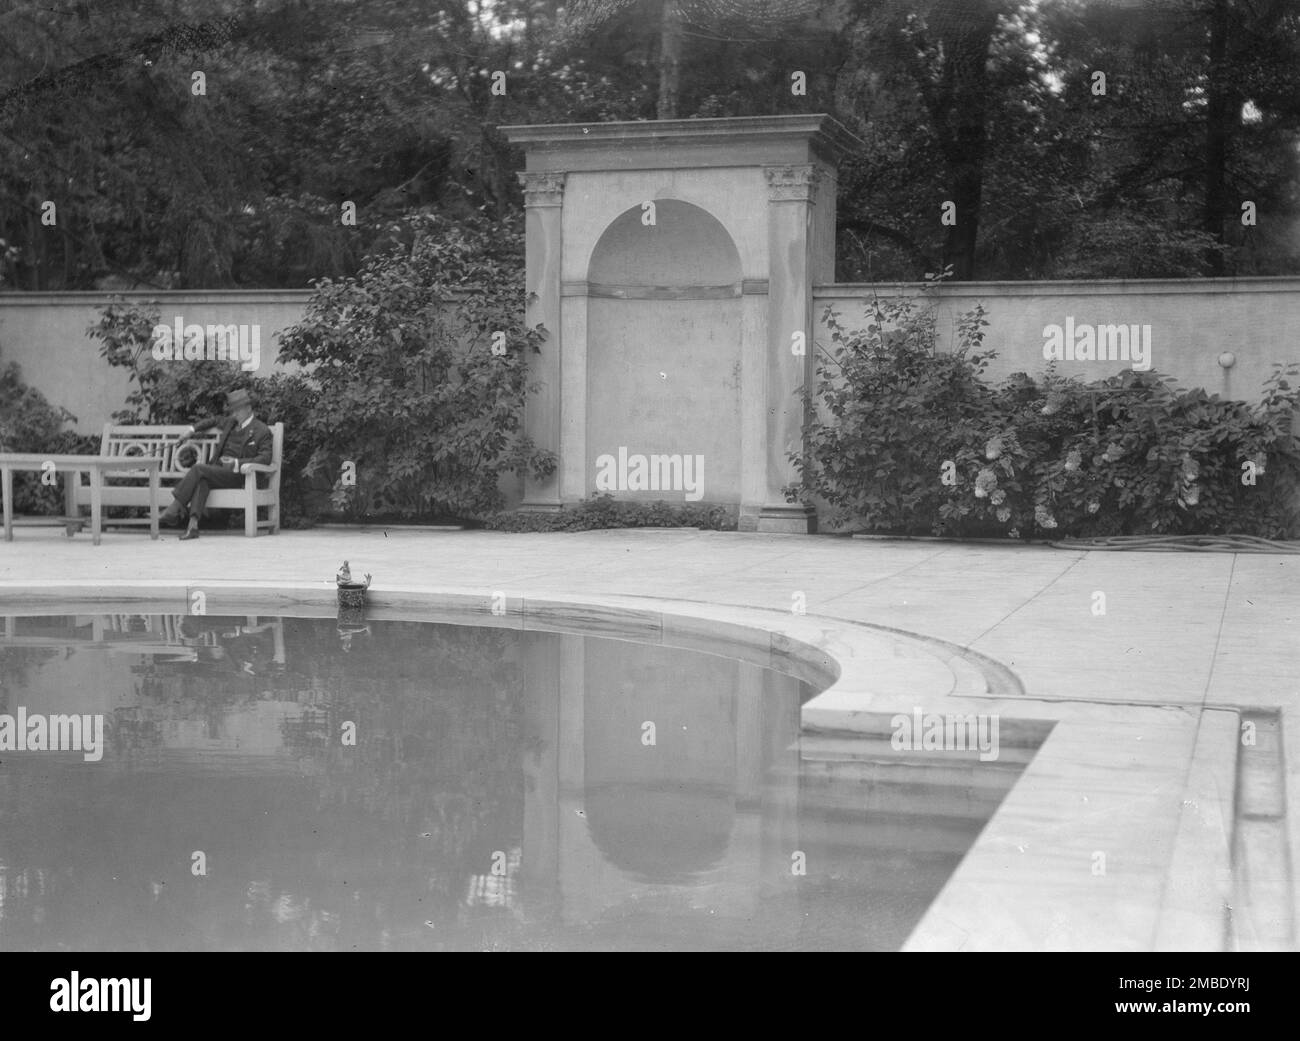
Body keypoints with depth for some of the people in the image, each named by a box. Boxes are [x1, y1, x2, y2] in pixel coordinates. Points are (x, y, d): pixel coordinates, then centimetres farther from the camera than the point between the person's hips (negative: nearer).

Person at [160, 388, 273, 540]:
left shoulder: (262, 431, 0)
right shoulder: (230, 422, 19)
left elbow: (265, 459, -9)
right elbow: (214, 421, 40)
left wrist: (238, 463, -20)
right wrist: (193, 429, 28)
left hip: (236, 475, -5)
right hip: (218, 468, 5)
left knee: (199, 469, -26)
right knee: (201, 480, -32)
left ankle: (175, 509, -25)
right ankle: (193, 525, -45)